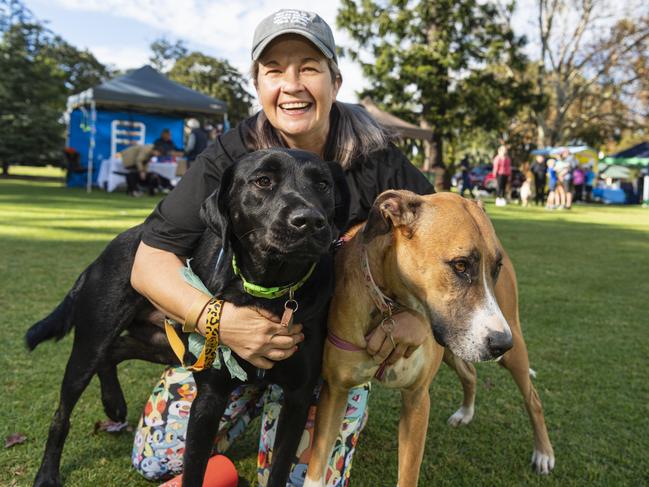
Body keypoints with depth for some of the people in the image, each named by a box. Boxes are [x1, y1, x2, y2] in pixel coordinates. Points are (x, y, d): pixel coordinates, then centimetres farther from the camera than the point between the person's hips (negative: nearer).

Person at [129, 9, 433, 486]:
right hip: (242, 333, 1)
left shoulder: (374, 157, -16)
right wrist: (216, 317, -37)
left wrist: (421, 311, -26)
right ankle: (257, 400, 25)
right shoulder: (232, 156, -16)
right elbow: (150, 263, -17)